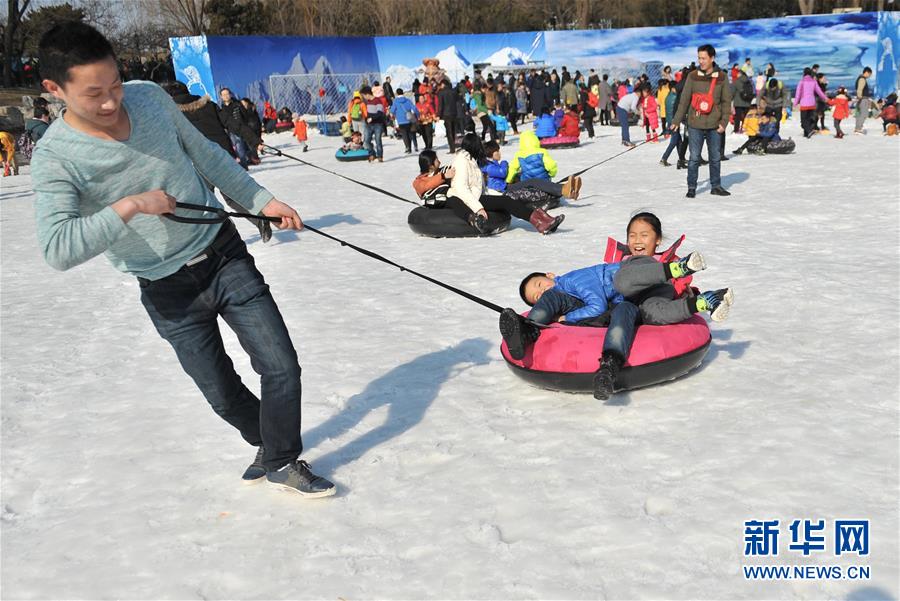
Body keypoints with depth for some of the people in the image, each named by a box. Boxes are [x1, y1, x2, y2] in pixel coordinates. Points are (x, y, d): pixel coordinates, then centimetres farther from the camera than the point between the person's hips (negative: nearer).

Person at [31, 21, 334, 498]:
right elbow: (57, 250, -27)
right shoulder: (55, 157, -17)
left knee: (281, 366, -3)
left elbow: (206, 155, 10)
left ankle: (282, 461, 19)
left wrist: (262, 200, 9)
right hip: (169, 293, -2)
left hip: (225, 255, 3)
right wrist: (129, 206, -31)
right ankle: (266, 444, 40)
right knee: (223, 396, 9)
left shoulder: (150, 97, -4)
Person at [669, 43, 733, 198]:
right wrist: (677, 120, 1)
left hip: (714, 125, 1)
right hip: (695, 124, -1)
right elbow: (684, 99, 3)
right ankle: (691, 187, 9)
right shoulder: (693, 76, 1)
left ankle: (716, 186, 21)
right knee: (694, 158, 0)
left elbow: (726, 101, 3)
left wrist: (724, 121, -5)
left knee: (715, 157, 9)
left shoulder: (722, 77, 2)